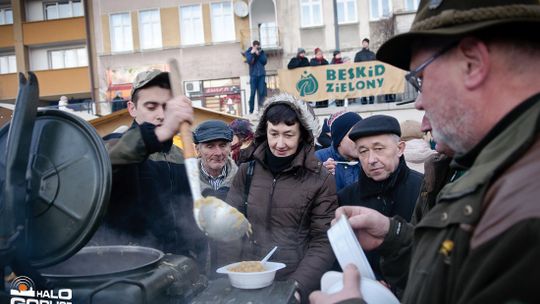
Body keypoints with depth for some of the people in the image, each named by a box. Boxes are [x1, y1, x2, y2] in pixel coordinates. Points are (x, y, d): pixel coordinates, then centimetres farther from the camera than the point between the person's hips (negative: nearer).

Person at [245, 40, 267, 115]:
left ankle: (261, 108, -3)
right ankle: (251, 111, 1)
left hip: (262, 75, 2)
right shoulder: (248, 52, 3)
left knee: (262, 92, -6)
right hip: (253, 75, -2)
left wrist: (258, 54, -10)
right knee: (253, 93, -4)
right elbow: (249, 61, -12)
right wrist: (252, 53, -15)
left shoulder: (261, 51, 9)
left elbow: (264, 61, -2)